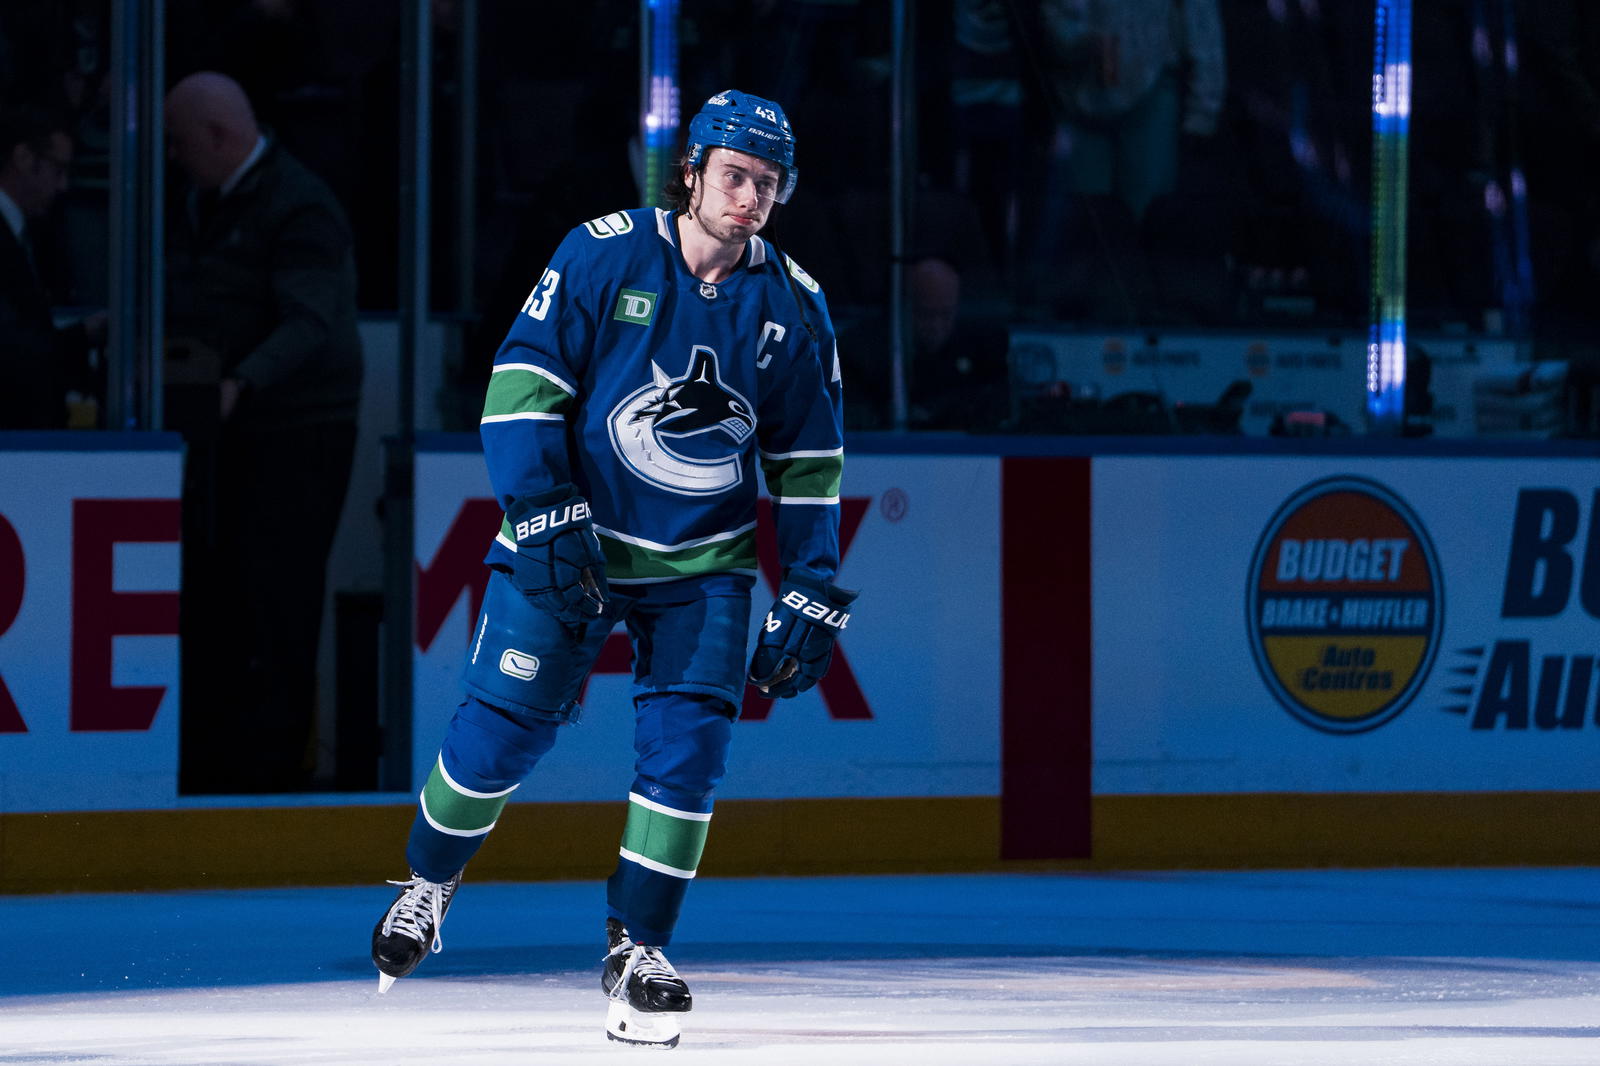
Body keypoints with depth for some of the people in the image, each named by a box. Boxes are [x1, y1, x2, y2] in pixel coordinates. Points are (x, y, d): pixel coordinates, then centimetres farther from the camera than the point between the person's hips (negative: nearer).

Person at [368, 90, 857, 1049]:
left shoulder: (794, 307, -2)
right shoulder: (604, 256, -12)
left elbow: (809, 464, 6)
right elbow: (523, 386, -11)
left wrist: (812, 599, 2)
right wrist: (544, 522, -20)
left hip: (703, 562, 2)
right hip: (572, 537, -2)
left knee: (689, 743, -9)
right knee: (505, 725, -4)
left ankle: (639, 946, 3)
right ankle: (429, 881, 23)